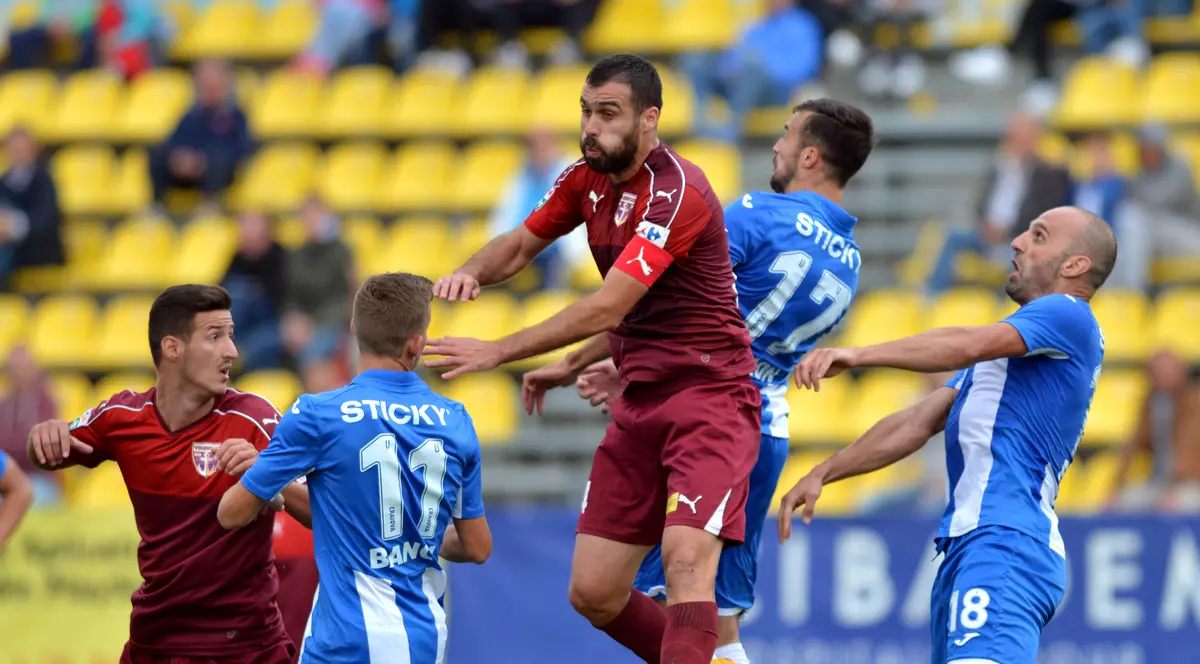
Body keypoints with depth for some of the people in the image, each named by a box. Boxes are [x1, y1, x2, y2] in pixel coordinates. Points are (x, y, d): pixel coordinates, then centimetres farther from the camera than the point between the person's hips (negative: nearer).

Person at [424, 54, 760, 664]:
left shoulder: (676, 194, -19)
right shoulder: (588, 179, 7)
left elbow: (607, 309, -24)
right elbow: (519, 246, 20)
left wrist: (499, 352, -23)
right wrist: (470, 272, -4)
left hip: (709, 394, -8)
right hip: (641, 402, 8)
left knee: (686, 561, -27)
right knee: (592, 594, 3)